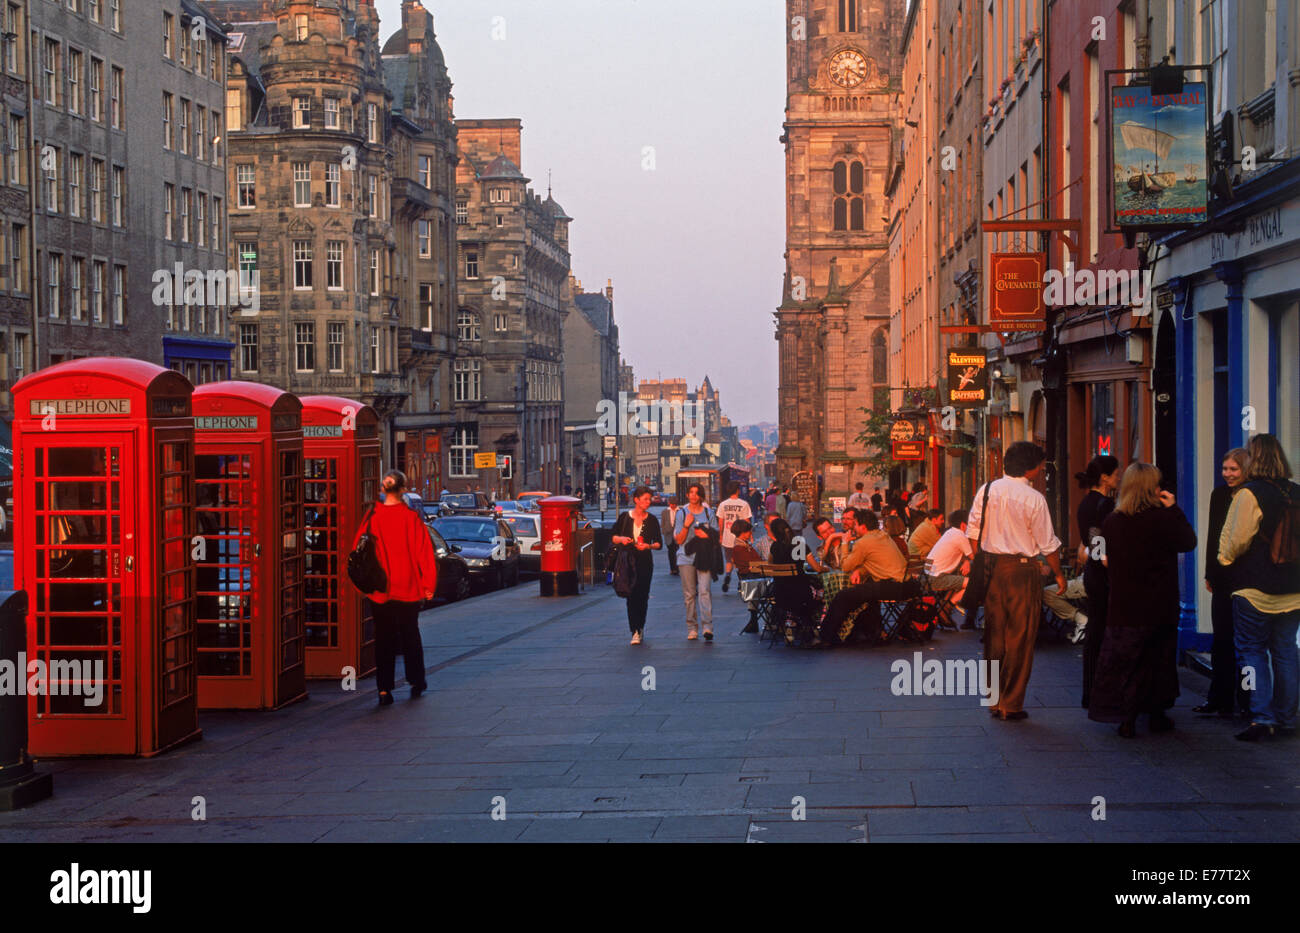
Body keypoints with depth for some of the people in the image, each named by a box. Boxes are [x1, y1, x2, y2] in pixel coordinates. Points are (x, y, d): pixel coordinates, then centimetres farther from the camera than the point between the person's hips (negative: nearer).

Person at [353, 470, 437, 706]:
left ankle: (384, 688, 1)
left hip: (379, 589, 0)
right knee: (409, 634, 16)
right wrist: (428, 585, 2)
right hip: (407, 588, 0)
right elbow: (424, 552, -6)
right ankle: (416, 681, 26)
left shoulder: (372, 518, -7)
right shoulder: (411, 518, -9)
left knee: (383, 638, 6)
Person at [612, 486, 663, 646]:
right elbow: (613, 537, 8)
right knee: (631, 595, -5)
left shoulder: (652, 520, 4)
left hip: (645, 562, 1)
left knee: (643, 595, 0)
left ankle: (640, 627, 19)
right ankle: (635, 631, -3)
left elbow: (659, 543, 6)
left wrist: (648, 546, -13)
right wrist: (621, 539, -13)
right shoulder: (625, 517, 3)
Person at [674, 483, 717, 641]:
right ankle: (692, 628, 9)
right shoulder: (682, 514, 8)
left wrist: (706, 536, -8)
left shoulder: (708, 513, 9)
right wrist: (686, 526, -10)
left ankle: (708, 626, -19)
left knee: (704, 591, -15)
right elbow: (679, 540, 5)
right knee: (689, 594, 2)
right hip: (686, 558, 1)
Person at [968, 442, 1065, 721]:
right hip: (1022, 570, -5)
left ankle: (993, 700, 18)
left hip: (992, 565, 5)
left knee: (994, 634, 13)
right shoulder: (1034, 499, -11)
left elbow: (973, 532, 5)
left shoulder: (986, 490, 2)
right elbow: (1048, 544, -6)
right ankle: (1012, 705, 7)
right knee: (1020, 638, 4)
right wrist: (1058, 574, 6)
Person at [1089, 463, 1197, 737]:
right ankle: (1157, 713, 22)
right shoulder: (1164, 518, -14)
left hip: (1123, 605, 2)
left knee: (1124, 662, 6)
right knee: (1158, 658, 14)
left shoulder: (1111, 521, -3)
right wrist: (1173, 509, 3)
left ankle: (1128, 719, 2)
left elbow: (1107, 560, 6)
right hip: (1160, 604, -2)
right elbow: (1189, 541, 1)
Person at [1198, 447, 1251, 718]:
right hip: (1223, 580, 6)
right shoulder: (1219, 495, 7)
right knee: (1222, 640, 9)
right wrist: (1210, 574, 10)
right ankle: (1220, 700, 15)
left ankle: (1246, 701, 10)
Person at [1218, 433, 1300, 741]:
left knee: (1252, 649, 2)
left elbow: (1234, 542, -10)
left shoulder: (1249, 494, -14)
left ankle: (1262, 716, -7)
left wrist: (1225, 559, 9)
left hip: (1255, 588, -6)